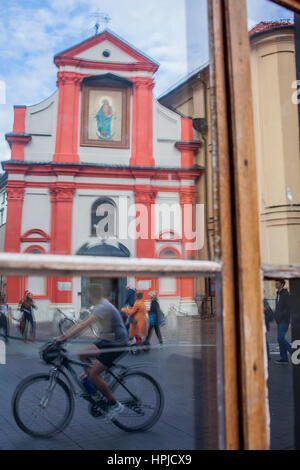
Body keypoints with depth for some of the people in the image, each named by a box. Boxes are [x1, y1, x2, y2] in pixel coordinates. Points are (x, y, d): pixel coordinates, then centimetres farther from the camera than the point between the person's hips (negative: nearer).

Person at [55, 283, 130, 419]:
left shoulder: (103, 307, -21)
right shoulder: (100, 306, 11)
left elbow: (84, 325, -30)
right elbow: (82, 322, 12)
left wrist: (65, 337, -31)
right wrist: (64, 335, 7)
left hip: (117, 344, -10)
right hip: (107, 341, 10)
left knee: (93, 374, -11)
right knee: (83, 354, 6)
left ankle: (114, 405, 3)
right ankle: (95, 388, 13)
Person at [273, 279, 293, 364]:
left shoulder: (286, 294, -12)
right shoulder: (278, 294, 16)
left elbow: (288, 308, -19)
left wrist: (280, 315, -21)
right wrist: (275, 315, 9)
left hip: (284, 320, -9)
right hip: (279, 321, 9)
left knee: (280, 338, -12)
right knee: (280, 339, 6)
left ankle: (294, 352, 3)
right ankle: (284, 358, 9)